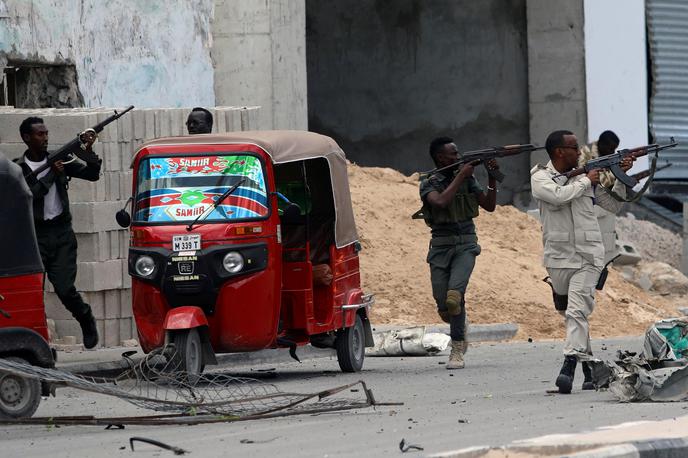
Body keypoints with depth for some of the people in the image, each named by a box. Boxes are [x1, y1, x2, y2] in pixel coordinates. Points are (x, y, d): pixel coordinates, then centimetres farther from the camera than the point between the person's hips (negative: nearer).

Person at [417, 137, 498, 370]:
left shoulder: (468, 179, 9)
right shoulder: (428, 184, 0)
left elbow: (489, 205, 8)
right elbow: (441, 202, -20)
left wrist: (492, 178, -2)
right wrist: (460, 176, -17)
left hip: (465, 245, 0)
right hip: (441, 245, 0)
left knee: (454, 295, -23)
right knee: (444, 305, -2)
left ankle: (457, 351, -16)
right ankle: (460, 328, 33)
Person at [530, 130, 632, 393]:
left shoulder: (585, 176, 10)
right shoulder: (540, 177, -1)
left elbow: (610, 202, 23)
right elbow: (559, 196, -21)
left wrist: (622, 176, 11)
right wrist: (586, 181, -9)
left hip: (588, 257, 0)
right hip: (558, 259, 0)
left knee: (577, 311, -16)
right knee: (569, 312, 12)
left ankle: (569, 367, -26)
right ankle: (588, 363, 28)